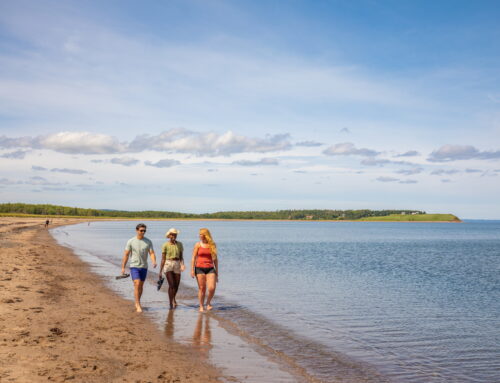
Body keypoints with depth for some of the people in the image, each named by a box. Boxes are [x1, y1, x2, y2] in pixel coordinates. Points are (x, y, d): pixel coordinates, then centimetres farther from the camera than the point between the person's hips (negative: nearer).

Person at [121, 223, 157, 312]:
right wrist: (123, 267, -1)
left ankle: (137, 303, 29)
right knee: (137, 285, -15)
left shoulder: (148, 242, 1)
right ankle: (138, 306, -11)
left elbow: (152, 253, -4)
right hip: (134, 266, -3)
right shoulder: (131, 241, -5)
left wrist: (154, 262, -25)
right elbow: (126, 255, -1)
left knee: (141, 286, 12)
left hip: (144, 267, 4)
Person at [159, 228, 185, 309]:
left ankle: (173, 299, 35)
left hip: (177, 265, 3)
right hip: (168, 265, -3)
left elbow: (181, 257, 8)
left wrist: (182, 264, -13)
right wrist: (160, 271, 1)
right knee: (171, 285, -16)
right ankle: (171, 304, -7)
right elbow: (163, 259, 1)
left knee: (176, 286, 6)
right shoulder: (165, 245, -2)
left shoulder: (179, 244, 6)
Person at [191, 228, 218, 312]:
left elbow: (215, 259, 12)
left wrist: (217, 272, 11)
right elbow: (193, 258, 2)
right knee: (202, 288, 1)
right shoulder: (198, 245, 3)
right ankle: (201, 307, 13)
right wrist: (192, 270, -6)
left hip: (210, 269, 1)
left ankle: (208, 303, 13)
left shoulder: (212, 245, 8)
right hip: (200, 268, -1)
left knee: (212, 288, -11)